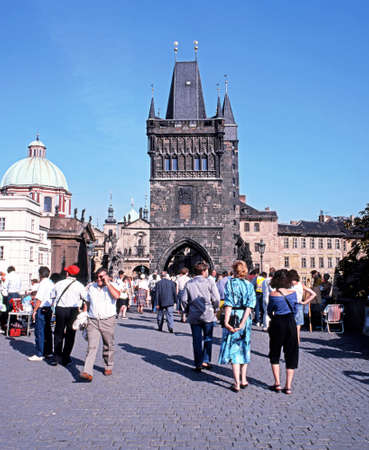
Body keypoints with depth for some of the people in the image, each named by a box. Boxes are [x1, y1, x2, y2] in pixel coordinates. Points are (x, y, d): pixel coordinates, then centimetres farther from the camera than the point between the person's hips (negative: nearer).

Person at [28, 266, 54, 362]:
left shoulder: (43, 284, -15)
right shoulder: (51, 283, 11)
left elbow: (39, 299, -19)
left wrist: (34, 311, -13)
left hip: (42, 310, -9)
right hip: (49, 310, 9)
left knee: (39, 332, -3)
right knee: (47, 331, 15)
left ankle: (39, 355, 1)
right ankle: (49, 352, 21)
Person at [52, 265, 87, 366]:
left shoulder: (58, 284, 4)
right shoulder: (79, 285, -3)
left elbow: (53, 296, 11)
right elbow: (85, 298, -4)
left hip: (59, 309, 2)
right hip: (73, 310, -2)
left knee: (58, 333, 12)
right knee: (70, 334, 7)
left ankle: (56, 357, 14)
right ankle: (65, 358, 11)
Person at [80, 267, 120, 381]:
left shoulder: (112, 286, 0)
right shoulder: (91, 287, 12)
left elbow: (116, 296, -22)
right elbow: (87, 303, 20)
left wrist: (107, 283, -15)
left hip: (108, 321, -2)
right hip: (93, 321, 2)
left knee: (108, 346, 11)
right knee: (92, 346, -9)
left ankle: (108, 367, 31)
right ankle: (88, 373, -16)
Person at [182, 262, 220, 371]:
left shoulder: (189, 283, 3)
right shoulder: (209, 282, -5)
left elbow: (184, 300, 1)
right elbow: (216, 299, -9)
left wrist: (188, 310, 16)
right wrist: (214, 309, 8)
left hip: (194, 316, 2)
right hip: (208, 315, -2)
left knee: (197, 341, 7)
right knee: (208, 339, 11)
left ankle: (198, 364, 10)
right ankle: (205, 361, 7)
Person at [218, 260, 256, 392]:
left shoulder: (230, 283, -7)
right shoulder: (249, 285, 3)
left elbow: (228, 304, -15)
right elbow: (250, 306, -7)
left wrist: (226, 321, -17)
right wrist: (243, 322, -11)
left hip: (233, 317, -4)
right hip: (246, 318, 4)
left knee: (234, 349, 2)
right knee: (244, 347, 17)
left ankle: (237, 384, 2)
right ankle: (243, 380, 23)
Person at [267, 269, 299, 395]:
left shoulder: (273, 294, -9)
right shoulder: (293, 293, -4)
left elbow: (270, 310, 4)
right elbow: (295, 310, 7)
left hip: (277, 323, -1)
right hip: (291, 323, 2)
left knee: (274, 354, 15)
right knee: (291, 355, 10)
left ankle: (277, 383, 11)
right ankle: (288, 386, 8)